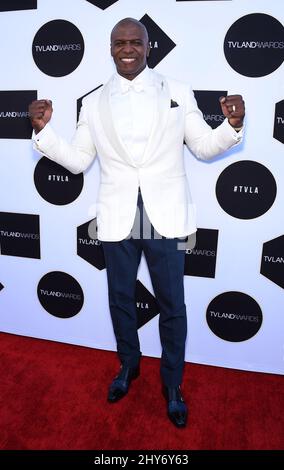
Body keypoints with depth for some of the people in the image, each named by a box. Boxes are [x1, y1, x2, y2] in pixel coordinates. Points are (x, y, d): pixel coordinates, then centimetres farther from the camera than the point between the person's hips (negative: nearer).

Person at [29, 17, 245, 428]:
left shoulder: (177, 92, 4)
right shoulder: (93, 103, 8)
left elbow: (204, 147, 6)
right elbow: (78, 161, 7)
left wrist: (232, 126, -13)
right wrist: (44, 130, -6)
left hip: (166, 217, -1)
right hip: (117, 219, 2)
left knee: (172, 305, 8)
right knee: (120, 300, 16)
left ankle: (172, 385, 32)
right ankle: (128, 366, 44)